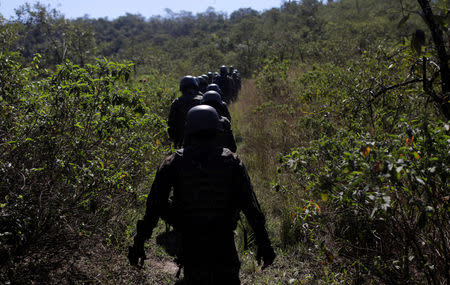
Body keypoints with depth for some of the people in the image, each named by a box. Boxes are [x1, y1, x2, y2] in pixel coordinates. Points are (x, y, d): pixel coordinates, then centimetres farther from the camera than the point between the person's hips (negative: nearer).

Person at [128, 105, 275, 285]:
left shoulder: (174, 162, -4)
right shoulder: (231, 161, -3)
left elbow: (154, 206, -6)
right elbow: (251, 206, -6)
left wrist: (139, 244, -1)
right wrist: (263, 243, 0)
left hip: (190, 245, 0)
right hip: (224, 243, 0)